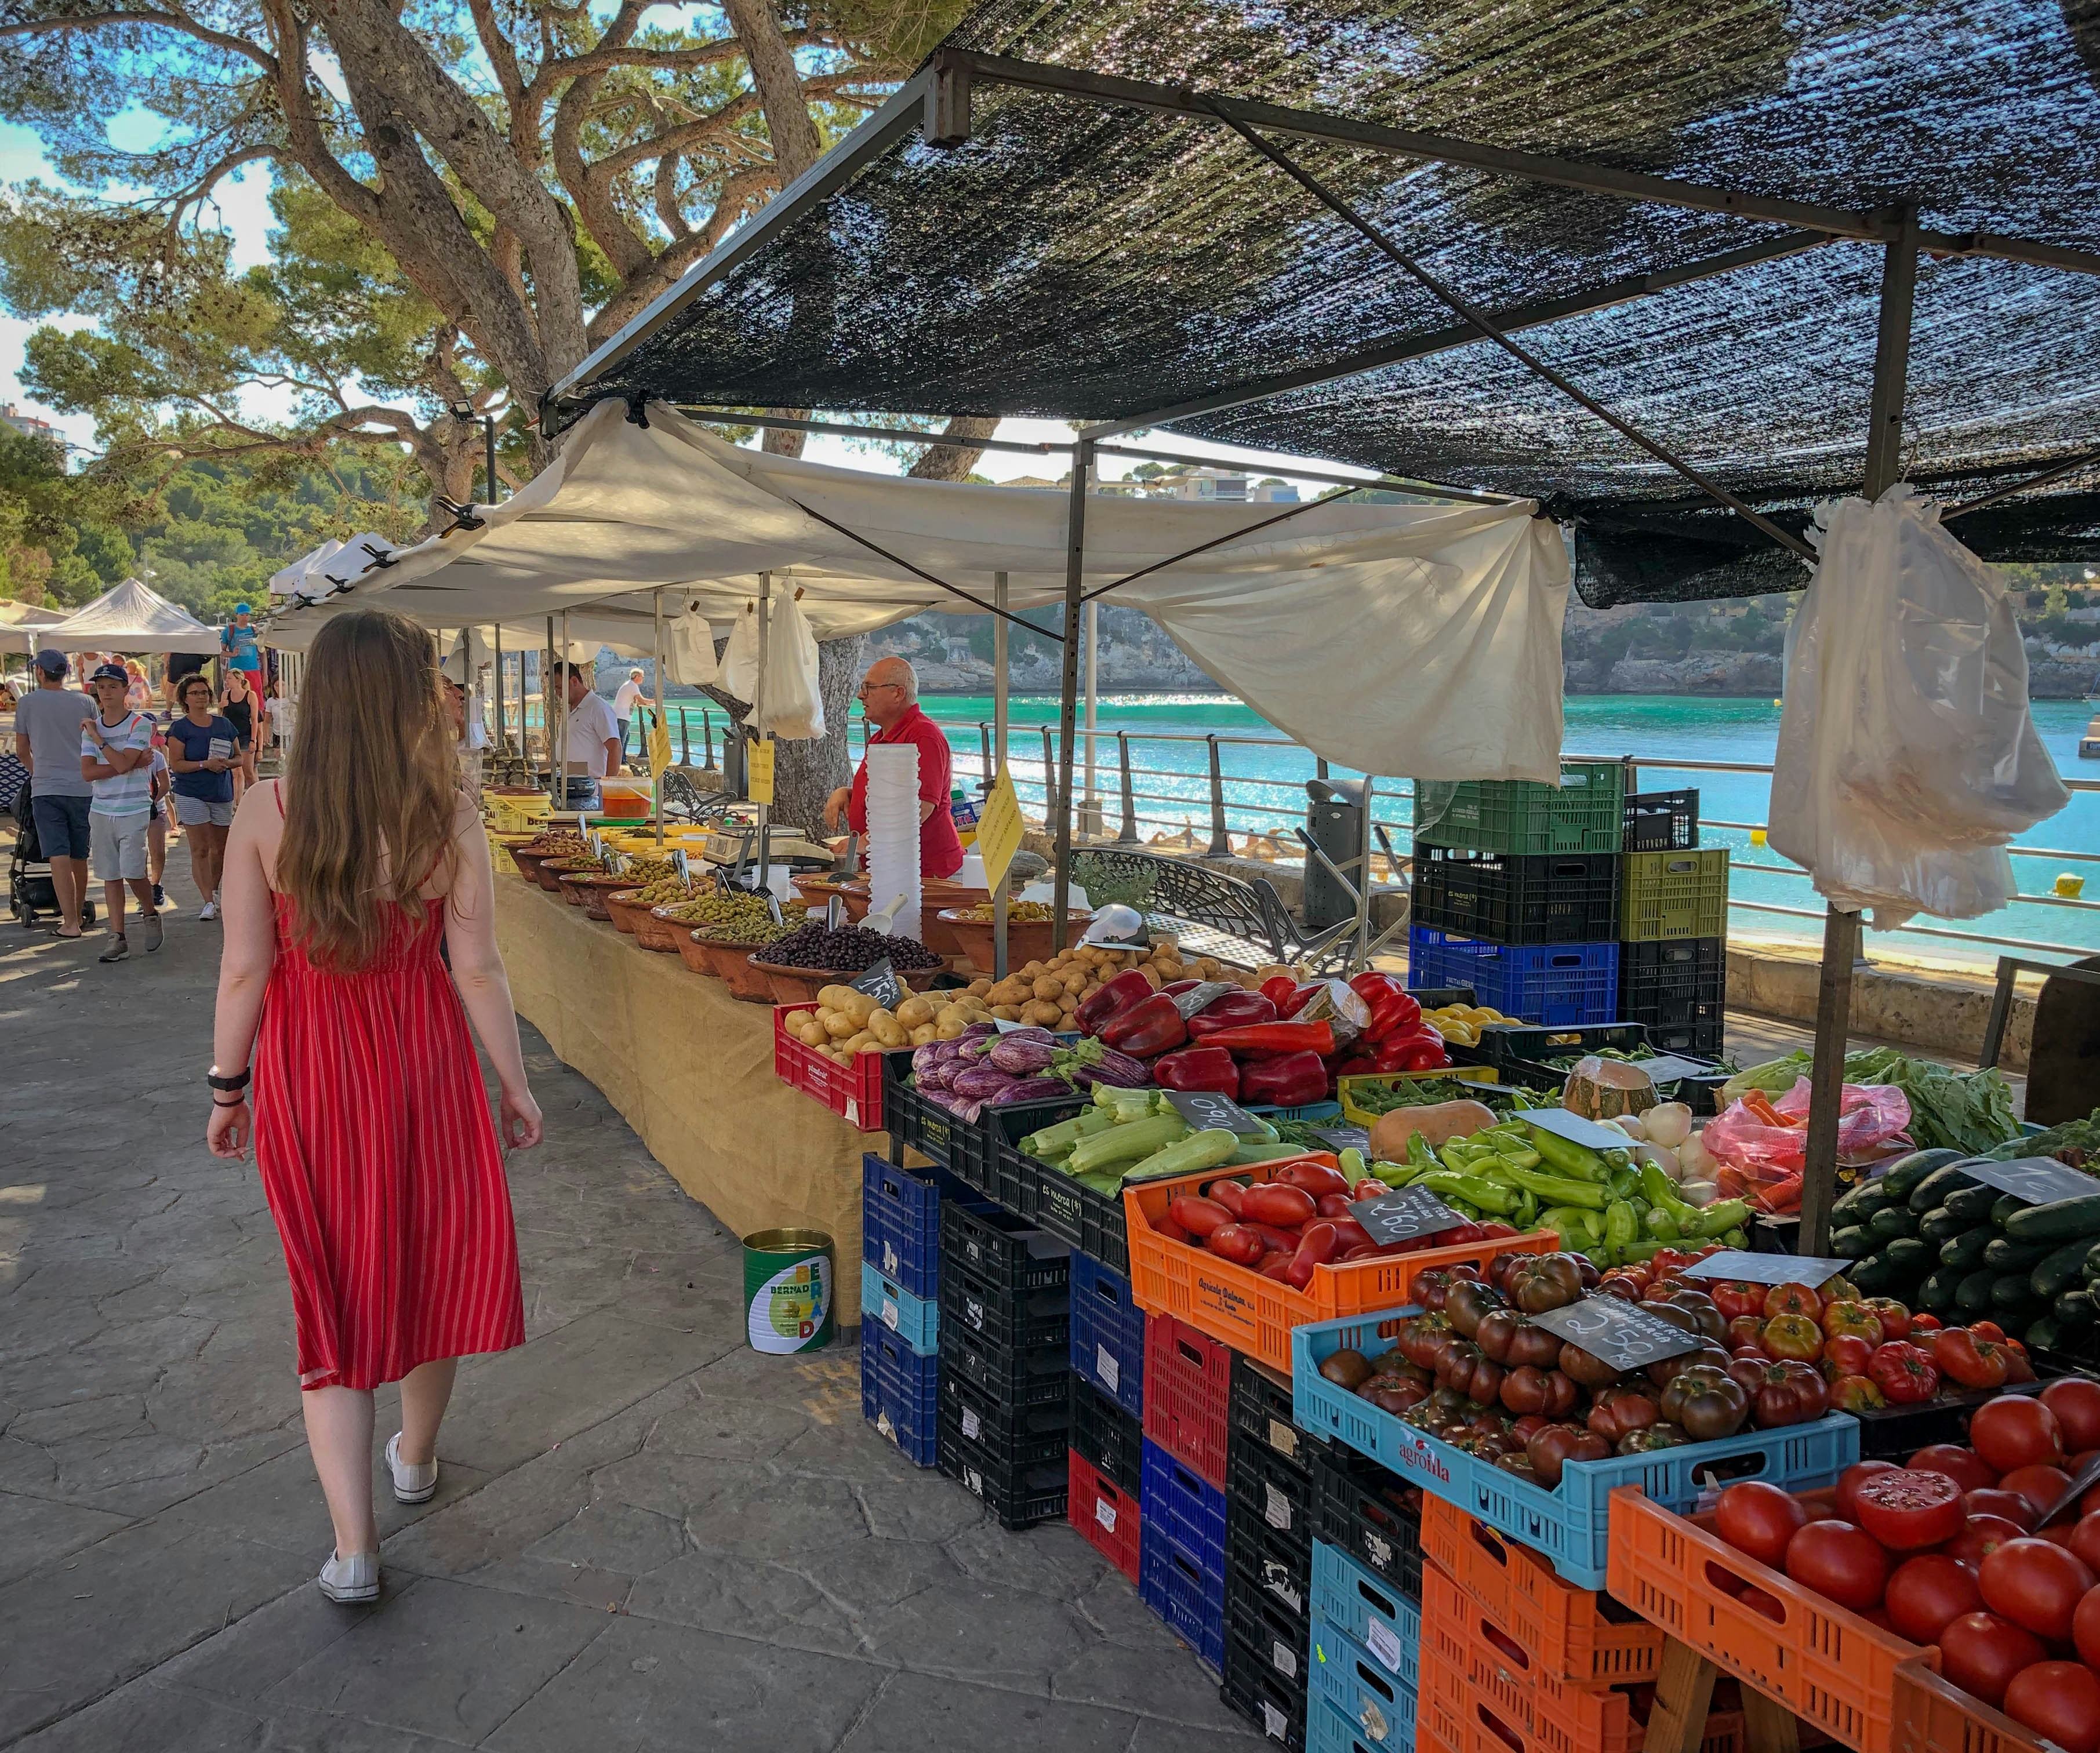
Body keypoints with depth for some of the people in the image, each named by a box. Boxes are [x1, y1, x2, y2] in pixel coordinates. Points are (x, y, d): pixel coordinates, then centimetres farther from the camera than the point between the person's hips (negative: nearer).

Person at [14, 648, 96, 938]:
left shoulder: (28, 703, 0)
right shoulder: (85, 703, 3)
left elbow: (22, 750, 10)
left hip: (46, 790, -3)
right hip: (83, 788, 3)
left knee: (59, 857, -7)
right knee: (79, 858, 12)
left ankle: (69, 924, -13)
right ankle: (76, 916, 23)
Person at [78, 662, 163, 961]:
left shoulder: (140, 724, -4)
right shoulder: (91, 726, 9)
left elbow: (122, 763, -18)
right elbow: (87, 772, -3)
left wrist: (97, 737, -9)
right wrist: (132, 764, -12)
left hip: (134, 810, -4)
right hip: (101, 810, 4)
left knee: (133, 872, -11)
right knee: (110, 876, 5)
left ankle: (151, 914, 19)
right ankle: (118, 939, 8)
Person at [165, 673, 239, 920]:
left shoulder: (223, 724, 11)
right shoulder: (180, 728, -2)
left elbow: (239, 756, 14)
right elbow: (176, 763, -9)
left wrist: (227, 763, -8)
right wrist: (206, 764, -21)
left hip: (222, 795, 4)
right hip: (191, 795, -4)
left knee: (220, 849, 8)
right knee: (200, 849, -8)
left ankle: (214, 892, 26)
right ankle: (209, 902, -10)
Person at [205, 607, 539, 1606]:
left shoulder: (266, 812, -9)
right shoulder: (446, 819, -12)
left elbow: (245, 969, -7)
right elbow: (477, 970, -9)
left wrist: (228, 1087, 6)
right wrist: (515, 1085, 3)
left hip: (307, 1073, 1)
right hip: (424, 1064, 0)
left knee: (332, 1286, 9)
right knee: (431, 1262, 20)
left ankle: (354, 1548, 7)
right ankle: (415, 1458, 42)